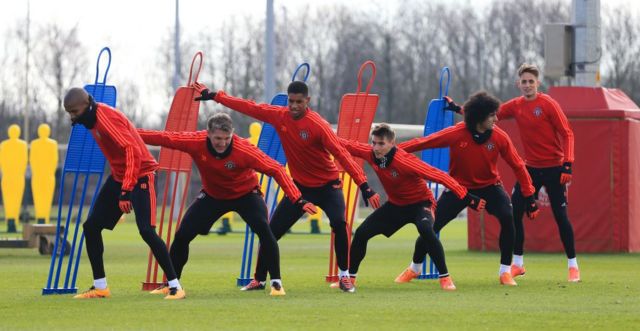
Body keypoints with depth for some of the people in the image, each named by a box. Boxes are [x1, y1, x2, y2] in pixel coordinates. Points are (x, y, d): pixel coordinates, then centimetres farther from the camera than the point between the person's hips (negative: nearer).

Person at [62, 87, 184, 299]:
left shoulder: (106, 117, -22)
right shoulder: (92, 119, 4)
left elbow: (132, 151, -30)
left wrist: (126, 190, -34)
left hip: (139, 175, -9)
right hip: (119, 176, 10)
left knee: (146, 231, -19)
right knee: (91, 226, 5)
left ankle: (175, 286, -11)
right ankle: (100, 287, 12)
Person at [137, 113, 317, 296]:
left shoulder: (244, 149, -35)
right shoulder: (196, 142, -28)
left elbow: (276, 169, -35)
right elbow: (164, 138, -20)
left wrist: (297, 200, -42)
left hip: (246, 194, -3)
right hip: (212, 195, 3)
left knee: (263, 229, -26)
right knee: (182, 235, -3)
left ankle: (276, 283, -13)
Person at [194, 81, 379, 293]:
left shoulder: (318, 125, -23)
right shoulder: (279, 116, -7)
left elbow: (341, 154, -29)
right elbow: (249, 107, 1)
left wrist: (364, 186, -36)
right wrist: (213, 96, 5)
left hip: (327, 185, -5)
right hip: (299, 186, 5)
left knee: (339, 223, -28)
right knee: (272, 231, 4)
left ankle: (344, 276, -16)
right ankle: (259, 279, 20)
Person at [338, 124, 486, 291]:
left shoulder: (404, 161, -33)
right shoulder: (371, 154, -16)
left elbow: (439, 176, -34)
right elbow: (347, 145, 1)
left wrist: (466, 197, -37)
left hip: (420, 203, -6)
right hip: (395, 205, 6)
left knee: (425, 229, -36)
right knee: (362, 233, -1)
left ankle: (445, 278, -26)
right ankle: (350, 277, 19)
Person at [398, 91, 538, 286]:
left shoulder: (499, 137, -17)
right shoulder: (456, 134, -22)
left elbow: (518, 166, -8)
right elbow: (423, 143, -17)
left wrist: (529, 196, -10)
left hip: (489, 186, 1)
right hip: (458, 186, -1)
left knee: (508, 218, -24)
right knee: (432, 225, -4)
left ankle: (505, 272, -10)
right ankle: (414, 268, 23)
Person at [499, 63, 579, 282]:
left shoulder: (548, 104, -12)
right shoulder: (515, 106, 4)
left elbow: (567, 134, -12)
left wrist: (568, 164, -20)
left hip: (553, 169, -5)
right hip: (531, 168, 5)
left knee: (560, 215, -5)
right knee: (514, 213, 0)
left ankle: (573, 265, 7)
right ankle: (517, 264, 11)